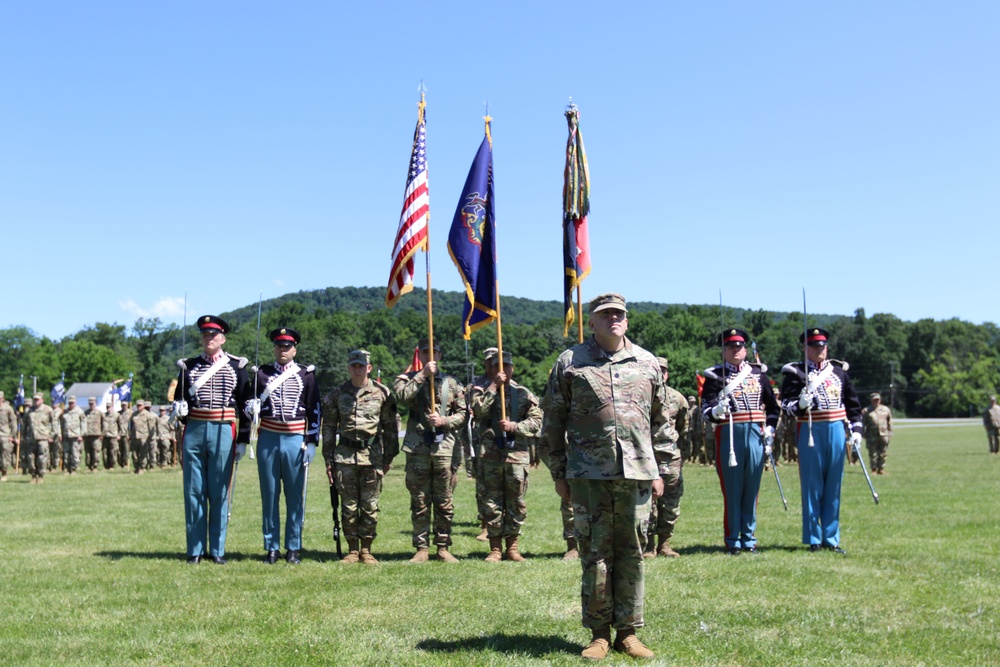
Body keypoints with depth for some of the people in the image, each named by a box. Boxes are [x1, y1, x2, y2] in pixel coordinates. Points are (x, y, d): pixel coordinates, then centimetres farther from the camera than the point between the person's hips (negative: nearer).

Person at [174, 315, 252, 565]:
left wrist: (243, 440, 0)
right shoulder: (188, 366, 10)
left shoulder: (237, 366, 4)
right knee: (194, 492, 4)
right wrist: (180, 407, -8)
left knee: (219, 492, 2)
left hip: (223, 432, -2)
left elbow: (245, 405, 3)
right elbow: (179, 398, 17)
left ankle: (217, 550, 11)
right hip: (194, 431, 2)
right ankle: (195, 550, 11)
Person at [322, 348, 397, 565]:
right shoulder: (337, 394, 6)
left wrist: (389, 457, 3)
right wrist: (329, 460, 5)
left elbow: (390, 427, 6)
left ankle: (366, 550, 13)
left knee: (370, 505, 2)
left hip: (372, 454, -1)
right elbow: (328, 428, 9)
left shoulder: (382, 393, 2)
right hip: (345, 455, 1)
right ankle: (352, 550, 14)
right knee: (348, 505, 4)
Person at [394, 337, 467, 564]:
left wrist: (445, 421, -7)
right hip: (418, 448, -1)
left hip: (445, 447, 1)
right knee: (419, 502, 2)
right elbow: (403, 396, -14)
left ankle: (443, 547, 13)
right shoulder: (408, 378, 9)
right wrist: (422, 374, -14)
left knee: (445, 503, 4)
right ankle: (421, 548, 10)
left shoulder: (451, 383, 12)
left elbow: (463, 414, 10)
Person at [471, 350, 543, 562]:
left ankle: (512, 547, 14)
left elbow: (536, 422, 4)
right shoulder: (482, 391, 9)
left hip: (517, 454, 1)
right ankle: (495, 548, 11)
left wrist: (514, 426, -10)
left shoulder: (523, 393, 9)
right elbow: (479, 411, -11)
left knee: (516, 503, 4)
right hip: (490, 455, 0)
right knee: (492, 503, 2)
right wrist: (493, 386, -10)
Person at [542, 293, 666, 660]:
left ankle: (628, 631, 17)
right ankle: (599, 633, 12)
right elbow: (553, 422, 5)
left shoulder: (647, 363, 11)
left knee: (632, 553, 6)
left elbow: (660, 420, 16)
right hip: (589, 474, -2)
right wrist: (559, 473, 3)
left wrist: (658, 470, 12)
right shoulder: (570, 362, 3)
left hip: (637, 473, 2)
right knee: (595, 554, 1)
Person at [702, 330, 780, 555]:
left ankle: (749, 539, 18)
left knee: (752, 489, 8)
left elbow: (773, 406, 18)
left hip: (756, 435, 3)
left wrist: (769, 431, 8)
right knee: (732, 490, 1)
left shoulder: (759, 374, 11)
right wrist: (717, 410, -27)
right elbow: (706, 411, -6)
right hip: (729, 436, -3)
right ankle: (733, 541, 10)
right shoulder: (715, 376, 1)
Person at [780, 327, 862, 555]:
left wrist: (856, 428, 6)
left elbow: (852, 402, 15)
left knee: (833, 487, 8)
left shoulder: (839, 371, 12)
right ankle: (813, 539, 9)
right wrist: (800, 404, -26)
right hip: (811, 433, -4)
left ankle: (831, 538, 17)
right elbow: (786, 404, -6)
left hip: (836, 431, 4)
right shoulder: (795, 373, -1)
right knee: (812, 487, 1)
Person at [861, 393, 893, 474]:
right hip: (872, 436, -2)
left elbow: (889, 422, 16)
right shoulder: (866, 411, 6)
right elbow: (863, 424, 7)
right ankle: (874, 469, 6)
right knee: (873, 454, -1)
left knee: (883, 454, 4)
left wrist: (890, 433, 10)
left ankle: (881, 469, 13)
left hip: (883, 435, 2)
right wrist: (864, 434, 0)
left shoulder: (886, 409, 13)